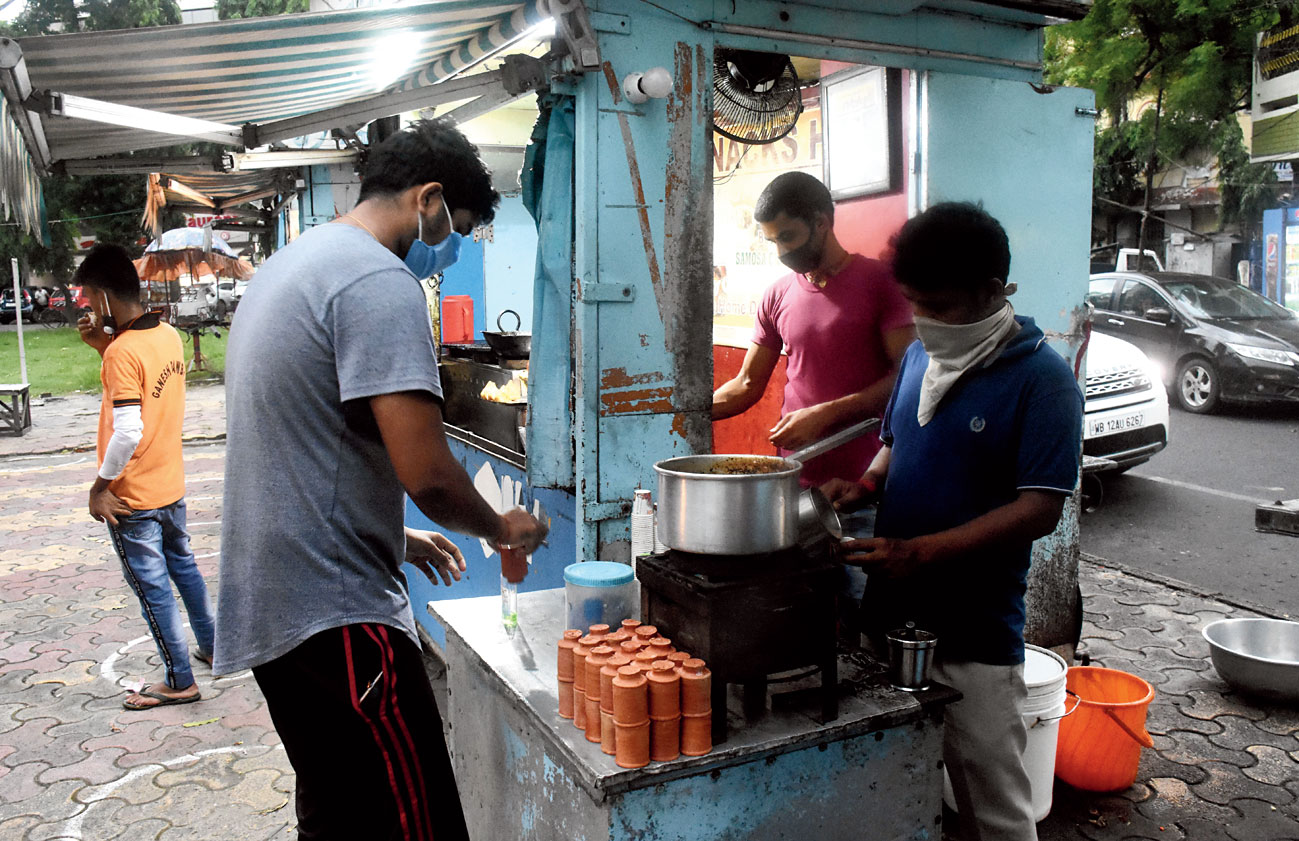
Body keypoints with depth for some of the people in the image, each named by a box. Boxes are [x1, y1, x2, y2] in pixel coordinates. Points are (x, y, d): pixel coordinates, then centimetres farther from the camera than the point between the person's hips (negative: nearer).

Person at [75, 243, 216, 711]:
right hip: (171, 485, 8)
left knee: (153, 586, 4)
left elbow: (128, 432, -27)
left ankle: (179, 681, 15)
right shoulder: (168, 335, 1)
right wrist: (104, 345, 5)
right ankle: (211, 645, 38)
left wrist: (100, 485, -16)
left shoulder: (123, 351, -23)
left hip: (132, 497, -8)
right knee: (183, 566, 23)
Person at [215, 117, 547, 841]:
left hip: (269, 606, 11)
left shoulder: (287, 267, 17)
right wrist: (503, 528, -3)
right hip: (337, 616, -11)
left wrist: (393, 535, 25)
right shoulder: (380, 281, -15)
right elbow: (427, 473, -23)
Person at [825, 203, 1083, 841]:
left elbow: (1039, 509, -18)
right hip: (889, 619, 6)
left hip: (974, 642, -6)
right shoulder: (921, 356, 8)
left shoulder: (1041, 380, -12)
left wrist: (920, 553, -24)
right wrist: (863, 487, 0)